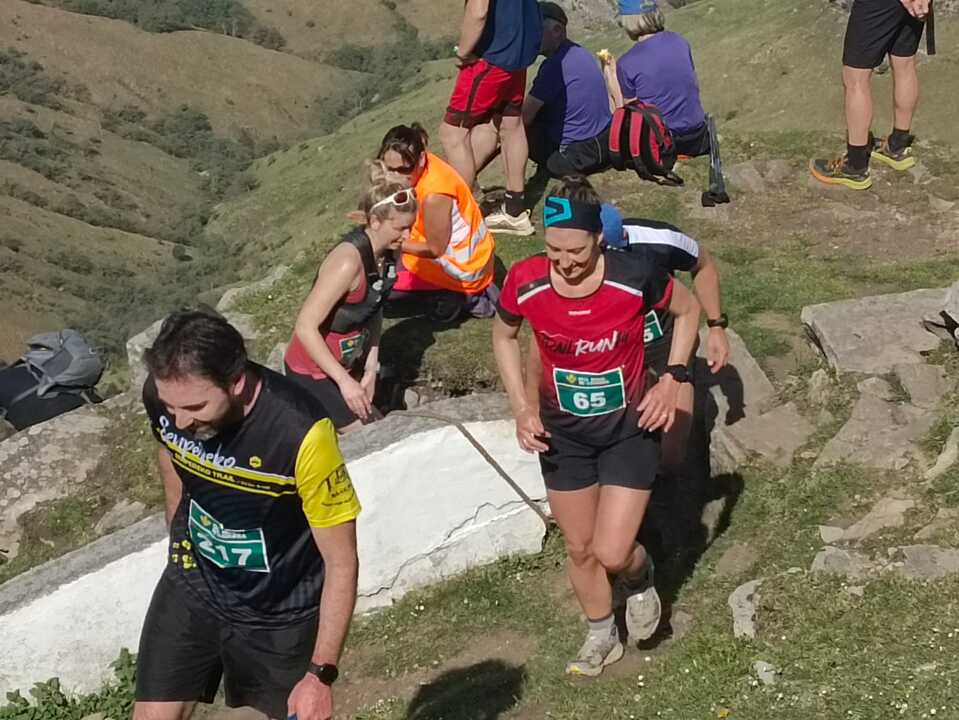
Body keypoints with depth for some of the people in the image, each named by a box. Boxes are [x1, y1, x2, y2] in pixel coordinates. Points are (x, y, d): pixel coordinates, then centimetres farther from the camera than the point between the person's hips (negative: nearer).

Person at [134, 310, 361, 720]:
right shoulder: (163, 396, -20)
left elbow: (341, 563, -23)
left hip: (281, 613, -3)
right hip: (193, 587, 4)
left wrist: (321, 674, -20)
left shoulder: (301, 434, -35)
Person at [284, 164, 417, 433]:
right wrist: (344, 381, -30)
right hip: (313, 371, -8)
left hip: (347, 364, 8)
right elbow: (305, 327, -31)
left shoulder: (384, 252, -6)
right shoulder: (349, 261, -31)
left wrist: (370, 369, 0)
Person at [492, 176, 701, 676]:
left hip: (628, 427, -2)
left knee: (613, 554, -8)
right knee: (578, 548, 15)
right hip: (562, 432, 2)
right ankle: (602, 637, 43)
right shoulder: (525, 283, -21)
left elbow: (687, 309, -4)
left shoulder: (634, 277, -26)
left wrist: (672, 381, -12)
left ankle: (639, 580, 31)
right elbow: (503, 336, 2)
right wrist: (521, 406, -8)